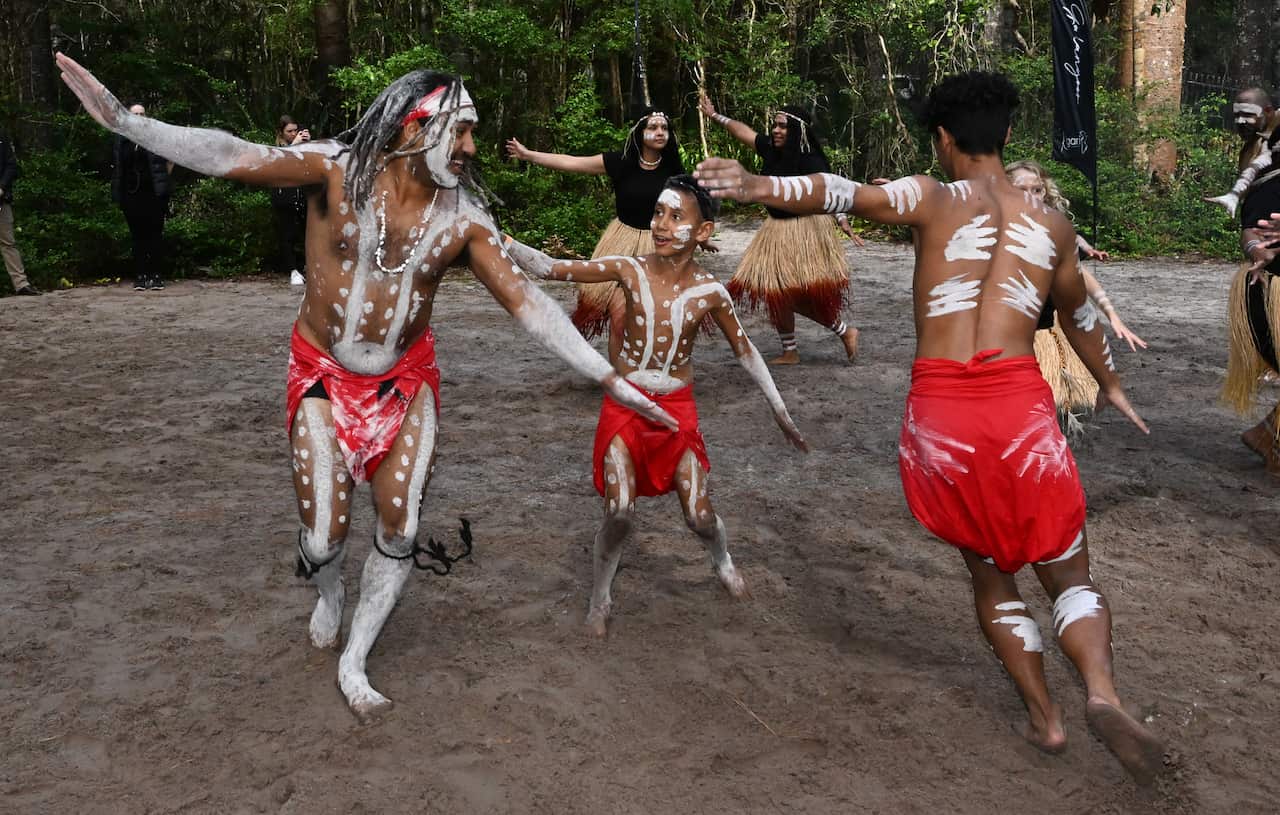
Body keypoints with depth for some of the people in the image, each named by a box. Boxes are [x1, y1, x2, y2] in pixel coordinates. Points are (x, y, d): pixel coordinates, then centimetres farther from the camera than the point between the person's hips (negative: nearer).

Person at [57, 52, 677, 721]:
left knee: (399, 529, 0)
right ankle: (329, 593, 38)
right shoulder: (338, 169, -15)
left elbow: (526, 301, -10)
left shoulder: (462, 217, -10)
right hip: (324, 376, -2)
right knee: (324, 538, -2)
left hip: (405, 380, 2)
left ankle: (353, 665, 22)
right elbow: (232, 157, -23)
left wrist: (608, 378, -14)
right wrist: (123, 120, -35)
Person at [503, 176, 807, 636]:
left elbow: (744, 351, 3)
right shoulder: (629, 271, -12)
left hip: (677, 408, 1)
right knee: (619, 513, -9)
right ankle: (600, 598, 18)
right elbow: (550, 269, -17)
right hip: (624, 405, -1)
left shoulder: (709, 292, -9)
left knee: (699, 516, 3)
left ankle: (723, 562, 39)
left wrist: (779, 410, 7)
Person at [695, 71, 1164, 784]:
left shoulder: (934, 198, 5)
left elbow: (847, 195, -15)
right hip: (1019, 404, 1)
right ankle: (1103, 693, -10)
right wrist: (1110, 383, 46)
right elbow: (1080, 315, 29)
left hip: (938, 412, 0)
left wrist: (759, 185, -26)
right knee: (1069, 573, 15)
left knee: (989, 569, 20)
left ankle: (1045, 717, 25)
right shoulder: (1052, 224, 14)